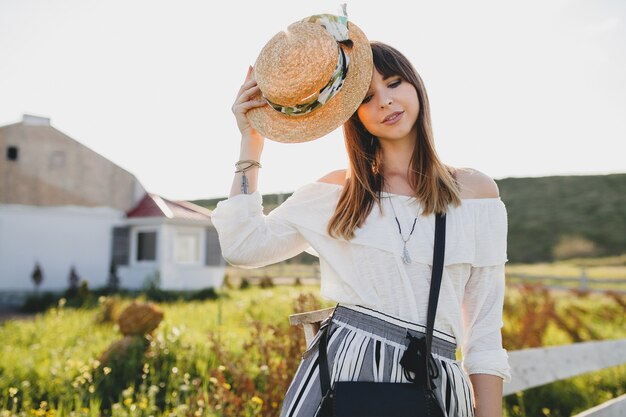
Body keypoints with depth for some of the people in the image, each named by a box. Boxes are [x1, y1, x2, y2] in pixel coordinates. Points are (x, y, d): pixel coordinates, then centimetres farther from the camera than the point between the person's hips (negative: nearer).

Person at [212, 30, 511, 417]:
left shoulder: (476, 192, 3)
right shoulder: (336, 191, 6)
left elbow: (484, 330, 2)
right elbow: (242, 246, 0)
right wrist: (251, 143, 1)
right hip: (339, 370, 1)